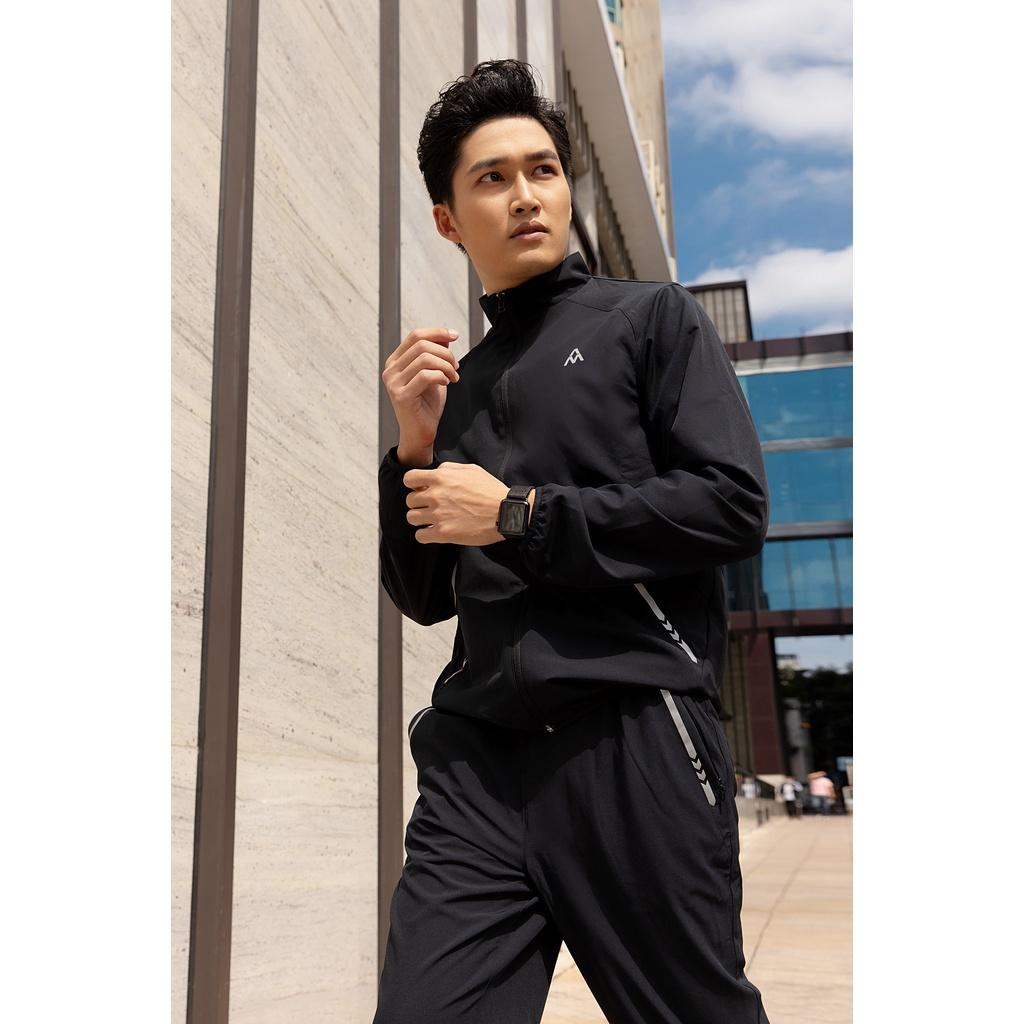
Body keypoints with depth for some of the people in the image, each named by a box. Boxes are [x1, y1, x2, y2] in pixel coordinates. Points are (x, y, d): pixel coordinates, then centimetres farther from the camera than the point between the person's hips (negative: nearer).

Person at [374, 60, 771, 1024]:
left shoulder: (650, 318, 7)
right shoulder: (454, 382, 18)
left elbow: (733, 504, -8)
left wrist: (515, 515, -9)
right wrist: (415, 449, 2)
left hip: (632, 735, -3)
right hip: (475, 752, 4)